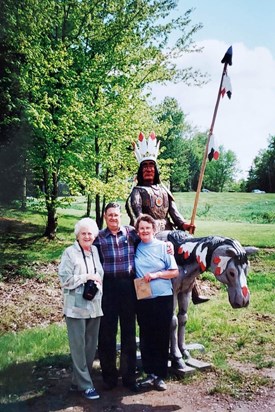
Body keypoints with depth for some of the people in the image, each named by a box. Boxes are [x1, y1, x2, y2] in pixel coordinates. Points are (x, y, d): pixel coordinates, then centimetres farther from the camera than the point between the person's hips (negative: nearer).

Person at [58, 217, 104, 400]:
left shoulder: (96, 251, 10)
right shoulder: (70, 252, -6)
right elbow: (65, 279, -12)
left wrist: (98, 284, 8)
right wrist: (87, 277, -14)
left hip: (95, 306, 6)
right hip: (77, 307, -5)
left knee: (91, 346, 10)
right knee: (79, 346, -1)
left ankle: (78, 381, 25)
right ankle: (85, 384, 12)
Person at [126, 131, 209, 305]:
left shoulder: (163, 189, 20)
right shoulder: (138, 191, 4)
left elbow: (173, 209, 11)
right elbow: (135, 211, -14)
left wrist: (182, 223, -5)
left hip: (168, 230, 5)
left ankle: (194, 292, 8)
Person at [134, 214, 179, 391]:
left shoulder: (163, 246, -3)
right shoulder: (135, 248, 3)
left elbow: (175, 272, -3)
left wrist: (156, 274, -15)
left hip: (163, 298, -2)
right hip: (142, 299, 2)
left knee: (162, 336, 5)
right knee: (146, 336, 8)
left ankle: (160, 376, 18)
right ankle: (150, 373, 22)